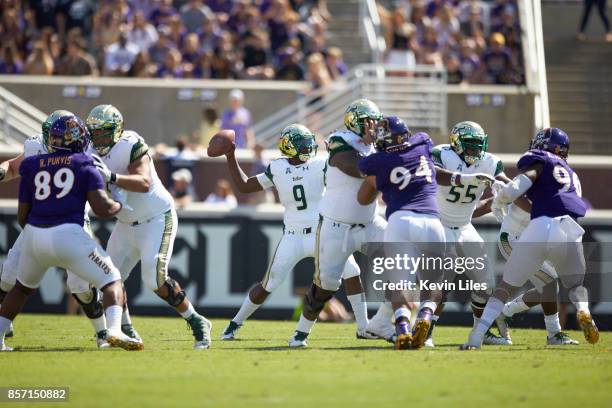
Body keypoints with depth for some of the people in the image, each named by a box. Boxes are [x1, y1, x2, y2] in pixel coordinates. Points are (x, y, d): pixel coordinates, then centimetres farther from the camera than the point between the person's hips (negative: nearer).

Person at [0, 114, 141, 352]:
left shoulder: (33, 167, 14)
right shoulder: (85, 165, 5)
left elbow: (22, 216, 14)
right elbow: (102, 208, -5)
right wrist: (119, 206, 17)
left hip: (34, 235, 4)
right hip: (67, 234, -4)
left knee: (22, 288, 30)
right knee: (112, 282, 5)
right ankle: (114, 330, -18)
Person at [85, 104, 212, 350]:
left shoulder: (131, 146, -23)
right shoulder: (94, 153, -1)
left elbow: (144, 182, -36)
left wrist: (112, 177, -48)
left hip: (157, 219, -7)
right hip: (127, 225, 7)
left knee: (155, 279, -17)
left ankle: (197, 324, -1)